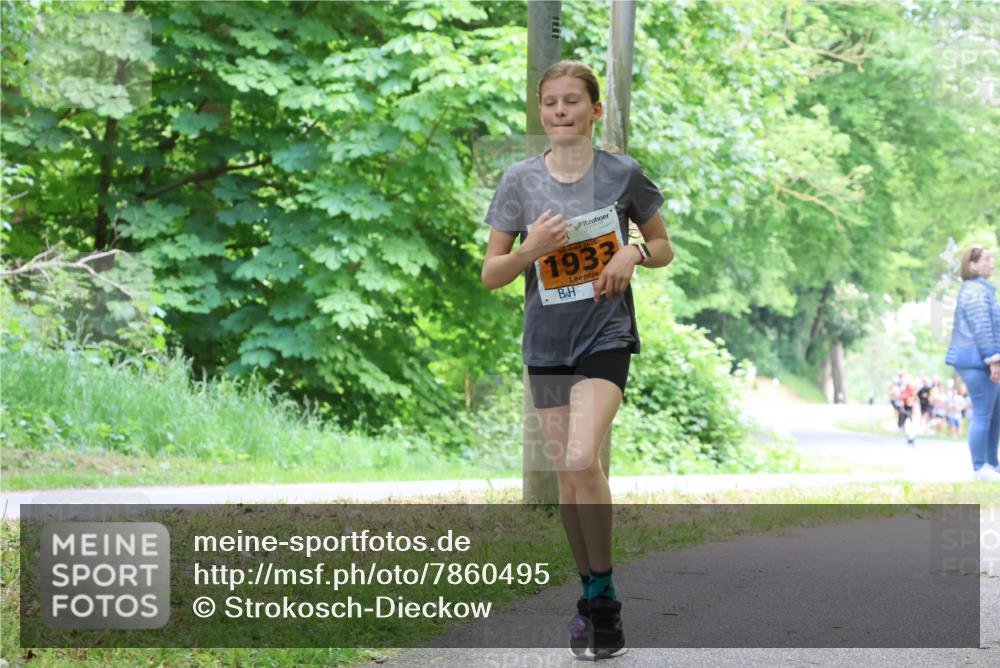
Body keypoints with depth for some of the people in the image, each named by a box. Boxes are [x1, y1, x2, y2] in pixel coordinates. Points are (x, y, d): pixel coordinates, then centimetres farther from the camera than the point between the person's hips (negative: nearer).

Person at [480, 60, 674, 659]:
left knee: (582, 459, -21)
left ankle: (606, 594, -6)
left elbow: (664, 248, 9)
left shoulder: (623, 173, -3)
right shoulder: (520, 181, 0)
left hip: (607, 336, -3)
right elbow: (491, 275, 2)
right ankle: (591, 594, 23)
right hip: (548, 342, 3)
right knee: (566, 471, 7)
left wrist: (633, 254, -12)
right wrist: (532, 248, -17)